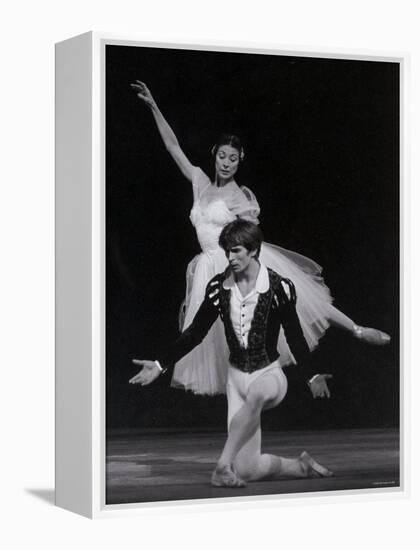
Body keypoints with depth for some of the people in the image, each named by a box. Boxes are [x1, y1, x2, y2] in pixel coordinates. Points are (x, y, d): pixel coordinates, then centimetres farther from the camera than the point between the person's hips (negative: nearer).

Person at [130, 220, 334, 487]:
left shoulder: (278, 287, -9)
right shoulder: (219, 287, 1)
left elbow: (295, 337, -6)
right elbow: (196, 332, 9)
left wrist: (311, 377, -19)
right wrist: (161, 365, 7)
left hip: (269, 374, -4)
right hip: (236, 375, 4)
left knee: (255, 396, -45)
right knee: (246, 470, -6)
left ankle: (224, 466, -41)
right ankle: (301, 466, 20)